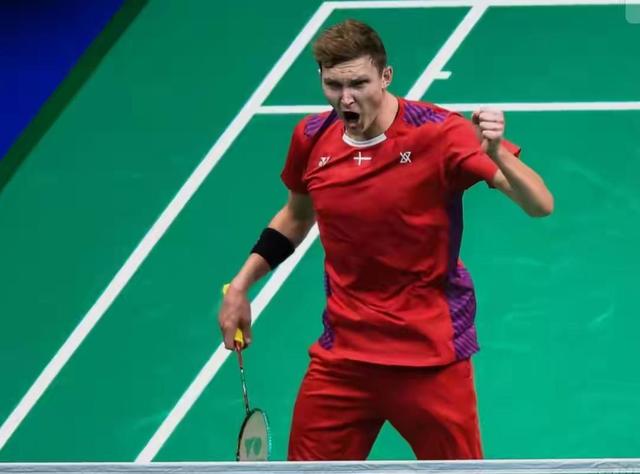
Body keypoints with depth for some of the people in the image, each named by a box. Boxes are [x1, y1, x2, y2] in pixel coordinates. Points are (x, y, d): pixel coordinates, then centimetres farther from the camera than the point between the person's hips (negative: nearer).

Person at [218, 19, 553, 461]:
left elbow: (540, 205, -27)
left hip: (429, 355, -4)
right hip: (342, 354, 4)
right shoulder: (313, 138, -2)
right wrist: (240, 286, 14)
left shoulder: (437, 134, -17)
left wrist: (496, 154, -46)